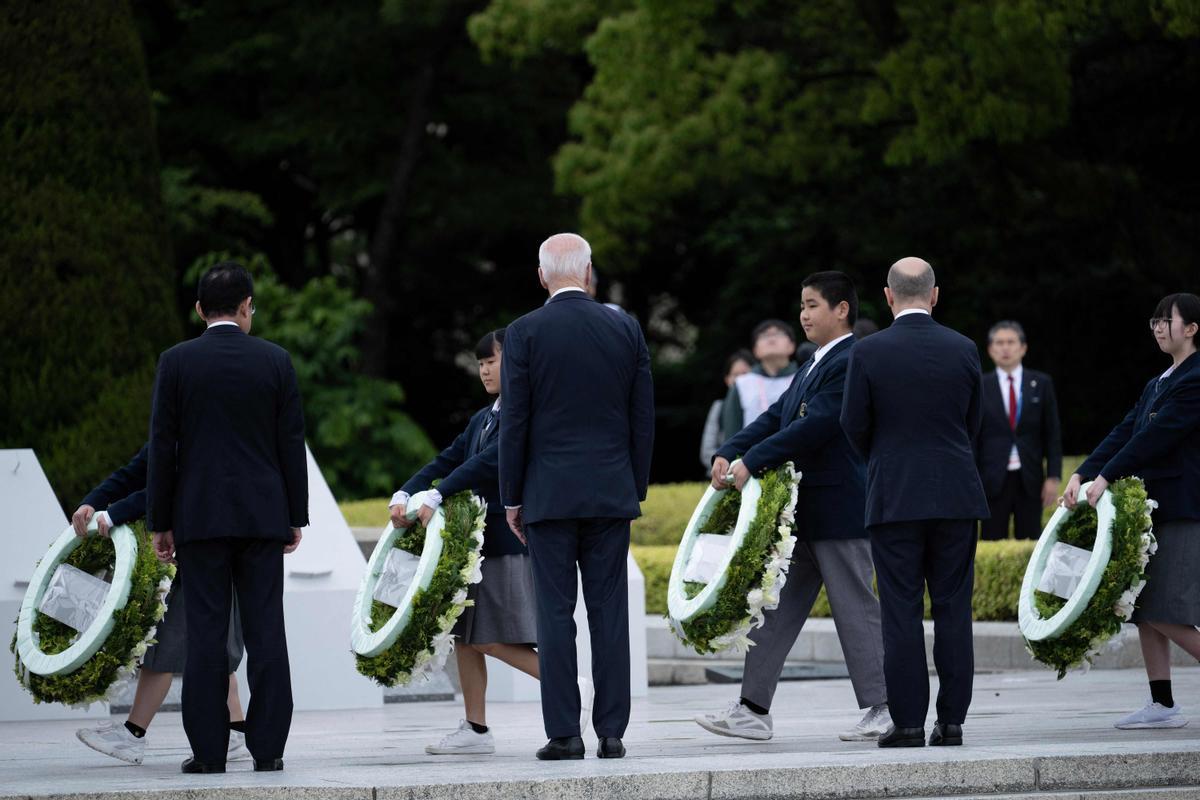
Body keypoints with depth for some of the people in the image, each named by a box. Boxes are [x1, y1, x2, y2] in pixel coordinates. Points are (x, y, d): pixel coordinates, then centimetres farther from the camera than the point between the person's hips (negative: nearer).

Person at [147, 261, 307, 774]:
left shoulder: (177, 362, -1)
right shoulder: (275, 361, 1)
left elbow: (162, 445, -1)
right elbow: (292, 442, 3)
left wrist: (159, 521, 5)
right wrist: (296, 517, 10)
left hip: (200, 516, -1)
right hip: (263, 514, 1)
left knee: (206, 632, 0)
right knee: (265, 630, 2)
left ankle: (208, 750, -2)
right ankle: (267, 747, 0)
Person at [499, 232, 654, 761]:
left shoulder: (525, 334, -4)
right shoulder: (625, 330, 4)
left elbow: (514, 422, -5)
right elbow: (643, 420, 6)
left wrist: (512, 498, 3)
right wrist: (635, 490, 14)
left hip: (549, 494, -2)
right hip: (611, 493, 2)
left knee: (555, 615, -1)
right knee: (609, 612, 4)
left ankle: (564, 733, -3)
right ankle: (611, 732, 2)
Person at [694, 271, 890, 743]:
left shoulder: (851, 364, -15)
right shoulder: (813, 366, 18)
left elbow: (812, 426, -23)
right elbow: (776, 418, 13)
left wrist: (751, 462, -22)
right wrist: (728, 454, -1)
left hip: (839, 510, -10)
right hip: (801, 512, 10)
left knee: (856, 610, -3)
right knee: (775, 610, 8)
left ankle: (884, 708, 5)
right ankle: (753, 711, 9)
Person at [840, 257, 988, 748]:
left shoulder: (868, 353, -7)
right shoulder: (963, 350, 1)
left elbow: (854, 426, -1)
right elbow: (972, 423, 9)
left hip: (894, 498, -2)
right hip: (956, 496, 2)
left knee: (901, 612, 0)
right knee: (953, 610, 6)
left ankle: (908, 723, -3)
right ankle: (952, 721, 5)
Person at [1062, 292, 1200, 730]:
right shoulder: (1156, 385, 18)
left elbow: (1155, 436, -18)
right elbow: (1125, 433, 12)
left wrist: (1106, 477, -20)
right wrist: (1082, 475, 0)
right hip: (1151, 508, 10)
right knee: (1145, 610, 7)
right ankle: (1162, 705, 9)